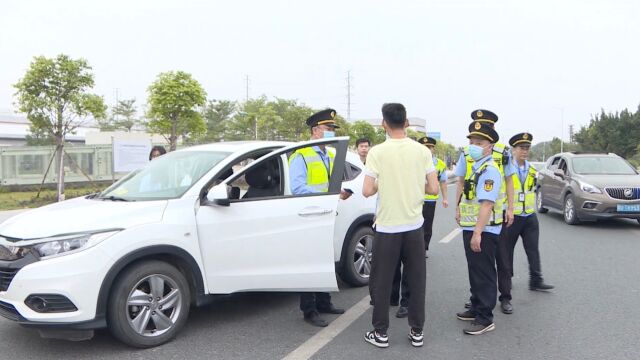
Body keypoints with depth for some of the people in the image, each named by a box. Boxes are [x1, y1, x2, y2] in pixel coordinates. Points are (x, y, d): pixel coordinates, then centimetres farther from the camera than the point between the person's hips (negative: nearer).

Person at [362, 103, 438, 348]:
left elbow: (367, 191, -14)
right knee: (416, 280, 12)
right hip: (414, 226, 3)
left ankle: (380, 333, 17)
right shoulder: (422, 151, -2)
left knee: (381, 282, 9)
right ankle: (417, 332, 21)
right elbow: (433, 188, -2)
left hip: (387, 227, -3)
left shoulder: (377, 152, -10)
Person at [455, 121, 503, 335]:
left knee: (484, 275, -1)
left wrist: (477, 233, -28)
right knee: (475, 272, 19)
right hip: (472, 229, 10)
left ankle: (485, 319, 9)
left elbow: (487, 204, -25)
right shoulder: (476, 167, 13)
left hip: (483, 232, -10)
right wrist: (461, 211, 23)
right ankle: (476, 309, 34)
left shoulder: (489, 170, -17)